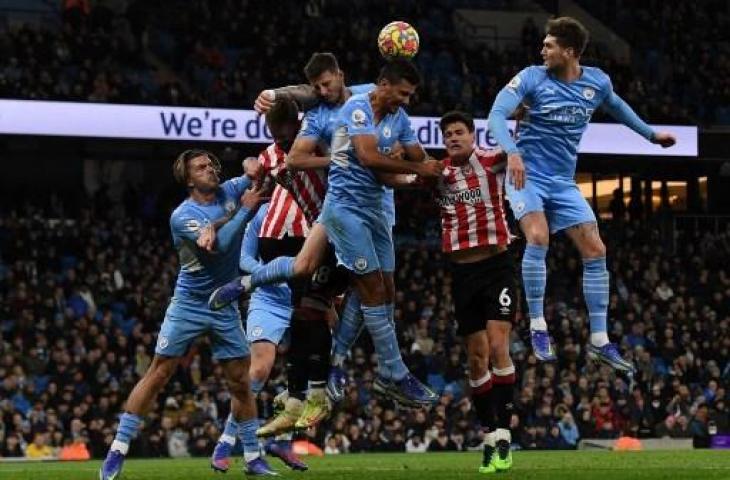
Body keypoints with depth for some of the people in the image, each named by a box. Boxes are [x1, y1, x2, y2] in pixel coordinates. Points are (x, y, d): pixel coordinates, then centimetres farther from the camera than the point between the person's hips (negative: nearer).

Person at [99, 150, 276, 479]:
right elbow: (219, 246, -26)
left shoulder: (229, 191, 1)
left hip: (225, 306, 5)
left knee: (240, 382, 5)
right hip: (188, 305, -5)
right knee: (158, 374, -8)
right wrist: (245, 210, -20)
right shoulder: (182, 217, -15)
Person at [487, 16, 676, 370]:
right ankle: (537, 326, -15)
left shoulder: (597, 82, 0)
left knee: (595, 252, -2)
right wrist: (511, 152, -37)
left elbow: (616, 106, 22)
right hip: (528, 174, -4)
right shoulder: (533, 78, -11)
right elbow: (497, 113, -20)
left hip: (563, 181, 4)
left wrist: (650, 134, 30)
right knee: (538, 238, -28)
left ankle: (599, 341, 4)